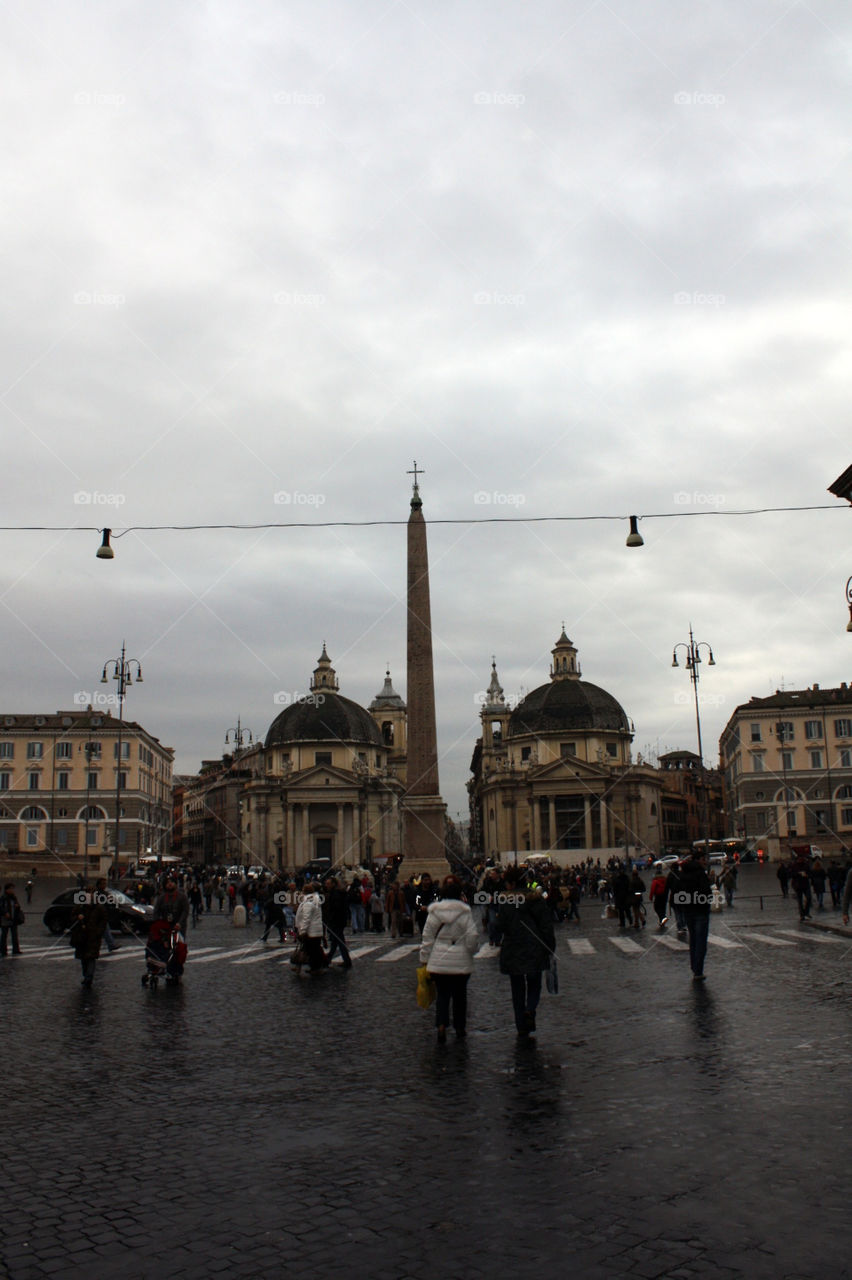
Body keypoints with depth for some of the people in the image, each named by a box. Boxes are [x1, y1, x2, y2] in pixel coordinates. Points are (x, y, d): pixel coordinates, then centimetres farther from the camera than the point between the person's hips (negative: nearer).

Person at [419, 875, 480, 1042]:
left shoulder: (434, 911, -2)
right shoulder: (465, 911, -8)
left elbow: (427, 937, 1)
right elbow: (472, 936, -10)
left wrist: (424, 959, 9)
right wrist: (470, 952, 9)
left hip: (439, 961, 1)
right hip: (461, 962, -1)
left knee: (442, 994, 10)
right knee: (459, 994, 14)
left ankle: (441, 1025, -10)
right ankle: (460, 1028, 23)